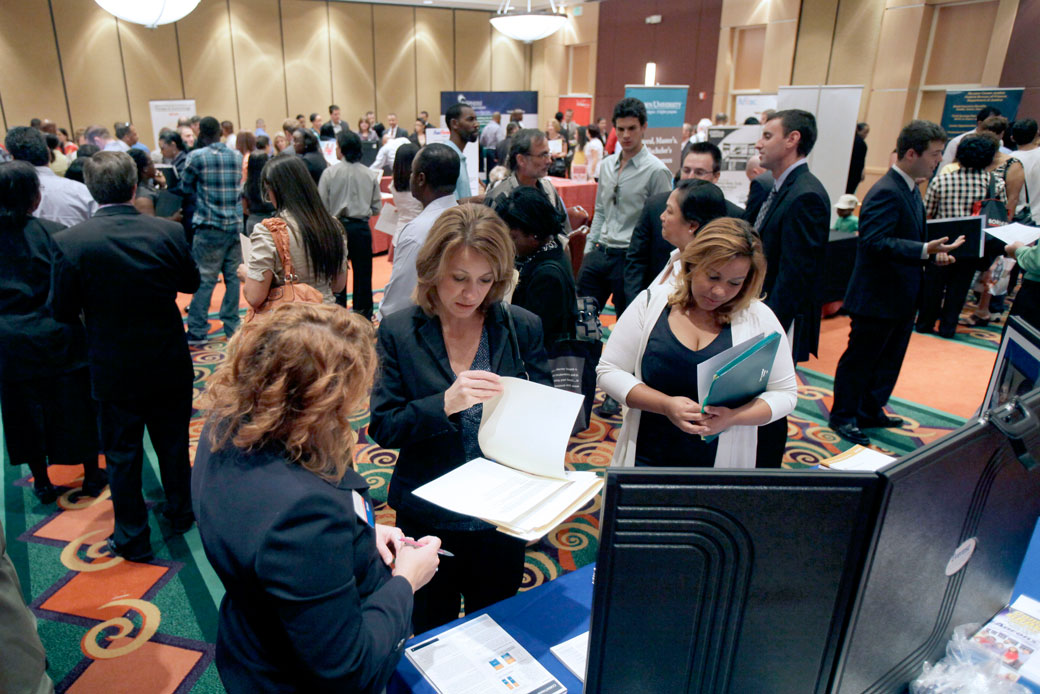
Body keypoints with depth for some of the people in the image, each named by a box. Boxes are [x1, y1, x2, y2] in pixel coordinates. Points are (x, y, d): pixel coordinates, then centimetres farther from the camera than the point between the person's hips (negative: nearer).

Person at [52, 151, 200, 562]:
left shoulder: (70, 242, -17)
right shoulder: (169, 232, -13)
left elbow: (63, 311, -9)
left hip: (114, 372, -1)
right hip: (170, 366, 2)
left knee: (122, 455, 14)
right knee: (173, 443, 20)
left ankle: (132, 538, 27)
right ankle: (180, 513, 38)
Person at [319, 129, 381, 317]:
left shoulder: (330, 172, -7)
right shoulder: (370, 174, -1)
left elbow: (322, 205, -6)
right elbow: (376, 207, 3)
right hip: (362, 228, 1)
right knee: (362, 272, 10)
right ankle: (364, 314, 17)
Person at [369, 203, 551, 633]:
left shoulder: (522, 328, -6)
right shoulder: (398, 332, -9)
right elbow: (383, 429, -12)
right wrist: (445, 403, -28)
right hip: (428, 520, -1)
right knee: (432, 640, 22)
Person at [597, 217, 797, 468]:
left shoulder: (759, 317, 0)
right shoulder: (651, 302, 0)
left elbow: (785, 393, 4)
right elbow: (608, 371, 0)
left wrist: (733, 417, -15)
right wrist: (665, 405, -14)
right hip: (646, 458, -2)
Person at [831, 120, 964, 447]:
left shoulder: (910, 189, 13)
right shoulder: (886, 192, -21)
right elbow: (875, 242, -30)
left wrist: (933, 251, 4)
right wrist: (925, 250, -36)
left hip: (902, 297, 10)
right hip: (878, 297, -10)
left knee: (889, 359, 20)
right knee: (860, 358, 4)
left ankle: (871, 410, 35)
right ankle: (843, 416, 19)